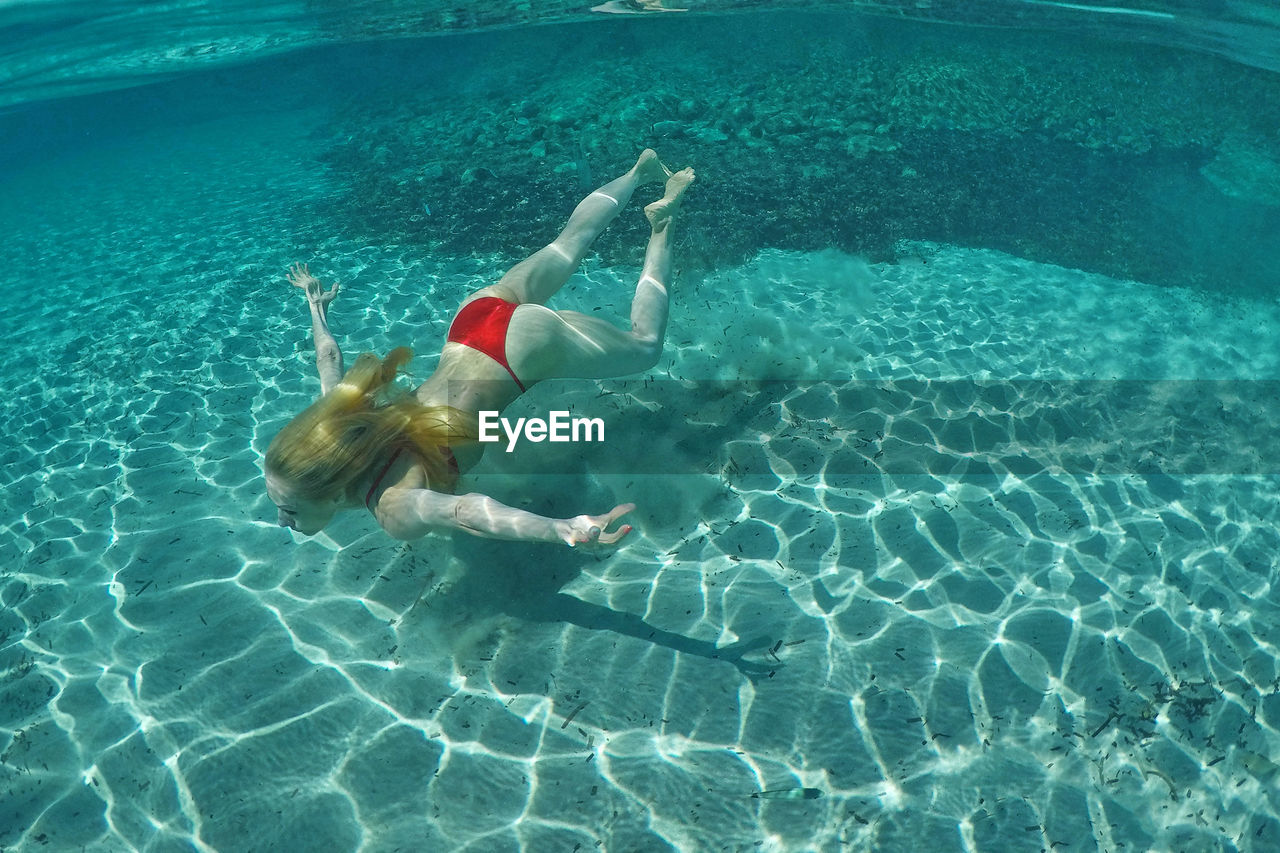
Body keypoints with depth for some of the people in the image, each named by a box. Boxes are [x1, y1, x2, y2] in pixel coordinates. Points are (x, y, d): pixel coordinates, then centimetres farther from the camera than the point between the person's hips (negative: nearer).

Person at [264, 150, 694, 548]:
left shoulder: (395, 512, -32)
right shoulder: (337, 427, -11)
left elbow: (463, 510, -54)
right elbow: (331, 358, 7)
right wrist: (316, 309, 26)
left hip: (526, 346, -6)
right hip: (477, 314, 6)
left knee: (644, 347, 18)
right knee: (571, 239, 28)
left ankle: (661, 227, 27)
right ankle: (641, 171, 46)